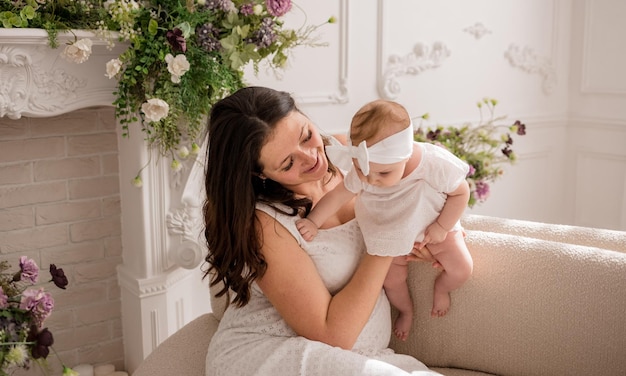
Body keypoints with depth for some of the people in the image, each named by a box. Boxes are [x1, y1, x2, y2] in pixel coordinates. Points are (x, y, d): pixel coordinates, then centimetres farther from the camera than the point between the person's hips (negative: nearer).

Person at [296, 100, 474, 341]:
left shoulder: (435, 165, -37)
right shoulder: (360, 174, -30)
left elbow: (461, 193, -21)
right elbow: (338, 195, -16)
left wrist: (441, 227, -21)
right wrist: (313, 221, -23)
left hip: (433, 226, -1)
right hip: (391, 234, 2)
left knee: (461, 268, -10)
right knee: (392, 279, 2)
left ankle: (441, 288, 26)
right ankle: (406, 310, 37)